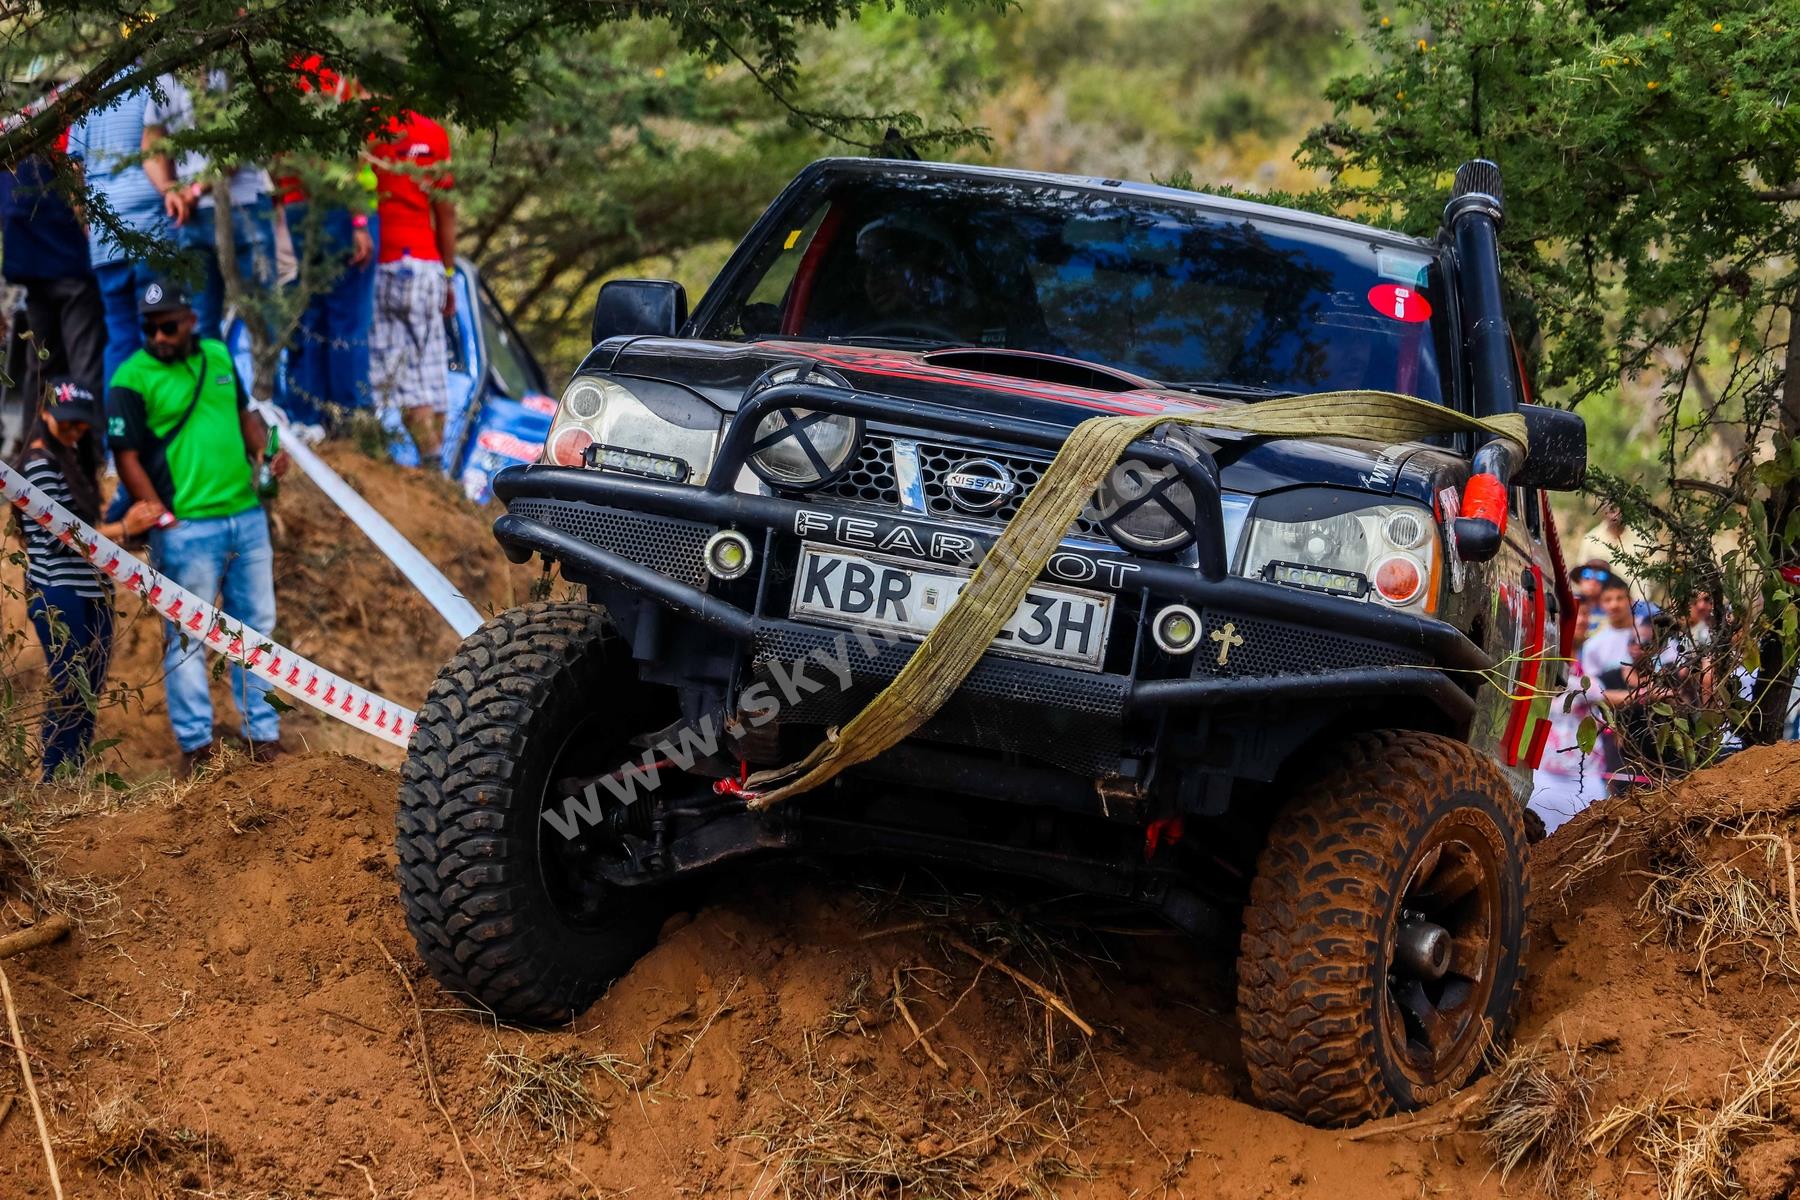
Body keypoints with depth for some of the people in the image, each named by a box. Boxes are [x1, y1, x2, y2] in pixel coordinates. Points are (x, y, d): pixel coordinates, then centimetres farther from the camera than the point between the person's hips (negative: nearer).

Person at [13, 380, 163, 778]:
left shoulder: (72, 458, 15)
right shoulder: (41, 463, -12)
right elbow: (58, 537, -18)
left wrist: (135, 522, 5)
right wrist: (123, 528, -19)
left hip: (91, 594, 9)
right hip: (59, 598, -9)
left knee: (89, 695, 11)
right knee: (69, 695, -6)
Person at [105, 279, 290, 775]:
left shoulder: (218, 356, 9)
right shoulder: (132, 379, -10)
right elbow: (128, 459, -10)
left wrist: (266, 449, 2)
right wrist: (164, 521, -14)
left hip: (247, 515, 6)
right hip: (186, 529, -6)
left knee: (256, 624, 12)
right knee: (186, 636, 1)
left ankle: (262, 732, 22)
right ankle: (195, 742, 9)